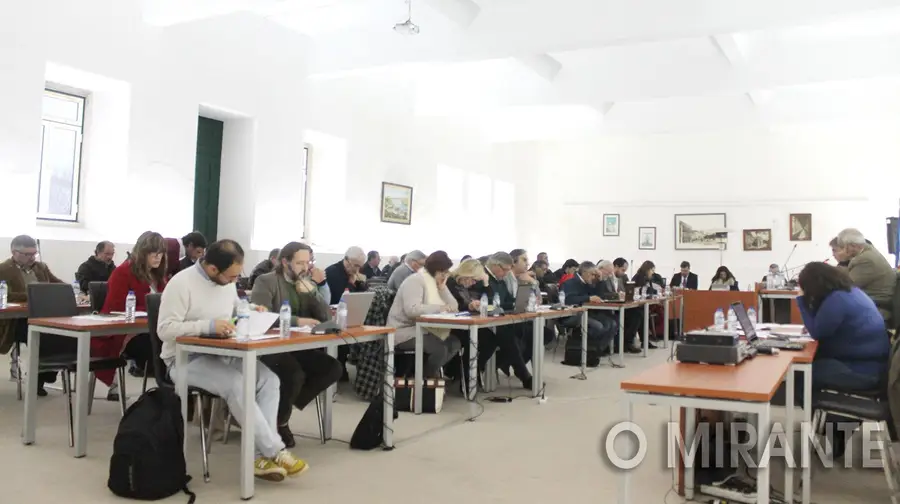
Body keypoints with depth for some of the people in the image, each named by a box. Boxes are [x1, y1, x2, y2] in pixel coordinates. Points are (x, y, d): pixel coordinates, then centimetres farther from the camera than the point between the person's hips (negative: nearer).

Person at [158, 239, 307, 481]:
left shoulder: (228, 281, 7)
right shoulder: (181, 283, -16)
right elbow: (165, 329, -21)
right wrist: (209, 326, -29)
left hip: (221, 354, 7)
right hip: (186, 358, -7)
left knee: (269, 379, -18)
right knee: (237, 384, -32)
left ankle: (263, 456, -20)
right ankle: (275, 451, -20)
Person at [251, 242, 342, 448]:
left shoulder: (309, 284, 13)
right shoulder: (266, 281, -5)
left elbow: (327, 317, 5)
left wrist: (311, 293, -10)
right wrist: (297, 321, -26)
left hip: (298, 347, 7)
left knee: (334, 368, -15)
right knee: (295, 375, -32)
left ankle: (287, 404, 0)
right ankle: (279, 422, -2)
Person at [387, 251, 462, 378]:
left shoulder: (435, 283, 13)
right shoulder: (415, 281, -15)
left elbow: (453, 307, 4)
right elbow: (412, 309, -32)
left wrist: (442, 287, -7)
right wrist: (439, 307, -31)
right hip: (405, 332, -9)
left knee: (455, 343, -6)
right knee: (439, 348, -27)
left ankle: (429, 372, 5)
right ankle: (423, 377, -2)